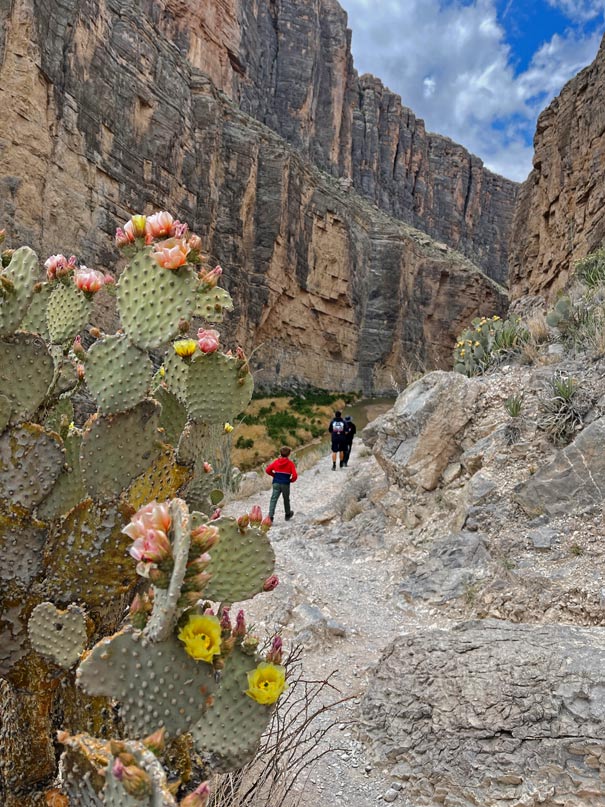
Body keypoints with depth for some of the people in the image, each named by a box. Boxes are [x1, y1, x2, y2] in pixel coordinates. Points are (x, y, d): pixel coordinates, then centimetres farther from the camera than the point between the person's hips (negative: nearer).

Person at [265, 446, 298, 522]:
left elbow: (267, 470, 0)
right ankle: (288, 515, 36)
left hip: (276, 483, 1)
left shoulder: (276, 462, 1)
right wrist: (291, 480, 7)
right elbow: (295, 476, -13)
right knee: (286, 500, 18)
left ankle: (270, 516, -16)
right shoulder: (290, 463, -5)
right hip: (285, 484, 0)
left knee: (273, 499, -2)